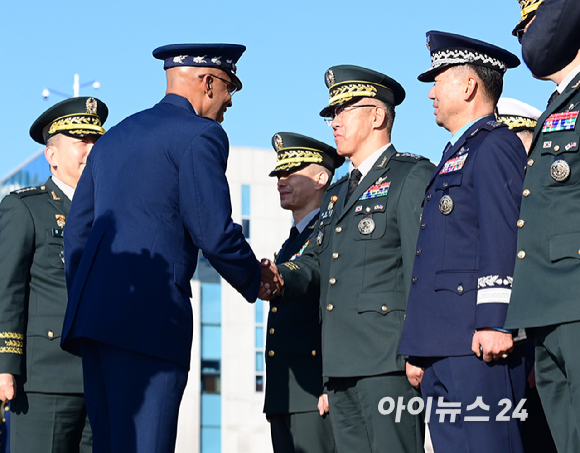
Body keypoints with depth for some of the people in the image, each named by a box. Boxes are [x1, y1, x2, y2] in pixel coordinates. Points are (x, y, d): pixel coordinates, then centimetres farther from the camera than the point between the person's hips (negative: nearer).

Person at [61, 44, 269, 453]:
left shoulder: (115, 136, 23)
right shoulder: (200, 134, -2)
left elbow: (77, 232, 23)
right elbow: (215, 233, -10)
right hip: (148, 318, -8)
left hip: (92, 313, 9)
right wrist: (256, 281, 8)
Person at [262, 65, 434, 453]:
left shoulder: (413, 176, 0)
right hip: (341, 363, 8)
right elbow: (315, 261, 19)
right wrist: (279, 278, -4)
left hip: (388, 361, -8)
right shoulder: (338, 194, 27)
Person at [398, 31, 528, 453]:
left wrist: (494, 321, -24)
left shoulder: (494, 145, -2)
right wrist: (418, 349, 24)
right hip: (442, 350, 10)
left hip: (478, 343, -10)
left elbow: (504, 234, -15)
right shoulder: (455, 156, 29)